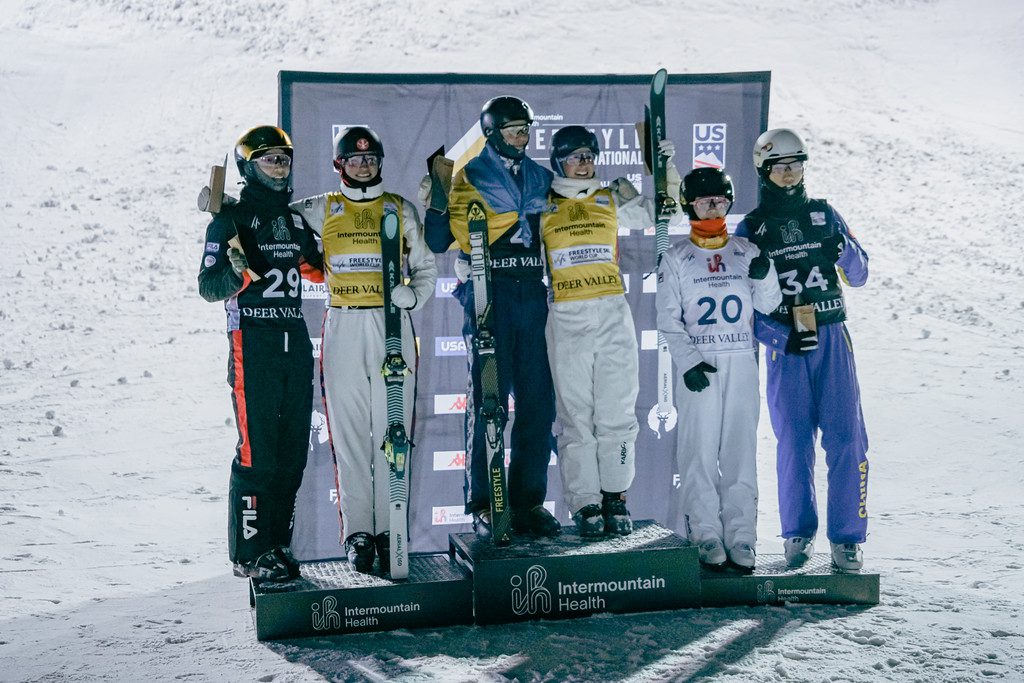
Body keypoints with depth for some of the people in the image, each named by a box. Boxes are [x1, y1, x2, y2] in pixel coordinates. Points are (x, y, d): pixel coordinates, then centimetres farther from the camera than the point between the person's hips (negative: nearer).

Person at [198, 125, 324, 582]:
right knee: (257, 454, -8)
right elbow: (209, 287, -8)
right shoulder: (231, 219, -2)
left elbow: (318, 270, 29)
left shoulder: (296, 220, 16)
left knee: (293, 453, 7)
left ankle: (276, 543, 17)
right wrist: (238, 272, -25)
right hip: (253, 347, -6)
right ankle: (250, 552, -1)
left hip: (296, 344, 6)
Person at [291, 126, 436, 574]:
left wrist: (414, 297, -2)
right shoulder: (321, 210, 12)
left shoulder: (400, 209, 13)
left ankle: (389, 529, 4)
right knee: (349, 433, -1)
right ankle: (357, 532, 4)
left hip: (391, 326, 0)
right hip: (344, 327, 0)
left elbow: (425, 265, 16)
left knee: (391, 431, -2)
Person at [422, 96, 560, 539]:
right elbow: (439, 241, -1)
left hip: (533, 294, 5)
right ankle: (483, 505, 3)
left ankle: (528, 500, 11)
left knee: (538, 402, 3)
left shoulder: (541, 178, 18)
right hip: (489, 296, -4)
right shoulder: (469, 177, 5)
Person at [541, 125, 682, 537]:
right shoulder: (542, 208, 9)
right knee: (575, 412, -2)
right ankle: (585, 503, 3)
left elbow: (660, 213, 22)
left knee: (617, 409, 1)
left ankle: (615, 495, 11)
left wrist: (668, 168, 12)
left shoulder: (613, 201, 13)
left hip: (613, 314, 1)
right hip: (567, 320, -1)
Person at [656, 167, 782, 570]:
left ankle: (740, 536, 5)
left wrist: (764, 277, -11)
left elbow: (768, 307, 9)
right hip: (698, 365, -1)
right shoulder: (677, 259, 6)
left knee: (741, 450, 1)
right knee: (700, 451, -4)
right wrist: (688, 362, -11)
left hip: (742, 363, 2)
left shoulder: (746, 252, 12)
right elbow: (668, 320, 2)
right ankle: (706, 534, 3)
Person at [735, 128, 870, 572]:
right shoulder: (750, 229, 5)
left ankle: (847, 537, 3)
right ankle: (798, 534, 15)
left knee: (846, 437, -5)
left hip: (832, 338, 1)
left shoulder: (823, 214, 11)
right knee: (794, 439, 0)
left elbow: (858, 277, 12)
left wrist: (843, 249, -9)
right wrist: (782, 337, -12)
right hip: (784, 344, -1)